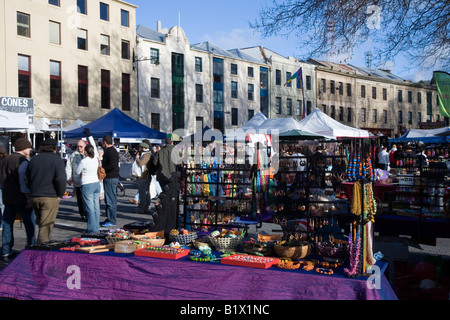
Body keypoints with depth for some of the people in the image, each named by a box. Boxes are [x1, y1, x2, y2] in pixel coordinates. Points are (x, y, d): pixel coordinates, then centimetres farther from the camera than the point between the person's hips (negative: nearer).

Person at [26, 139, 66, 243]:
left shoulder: (33, 159, 11)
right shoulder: (57, 160, -8)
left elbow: (26, 179, 14)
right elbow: (61, 179, -20)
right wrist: (60, 194, -7)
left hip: (34, 197, 6)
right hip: (50, 197, -6)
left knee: (40, 223, 21)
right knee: (45, 227, -3)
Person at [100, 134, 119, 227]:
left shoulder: (111, 152, -15)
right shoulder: (109, 150, 18)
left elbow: (113, 165, -25)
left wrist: (102, 169, -15)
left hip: (111, 179, -11)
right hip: (109, 178, 11)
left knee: (111, 200, -6)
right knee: (108, 200, 15)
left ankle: (112, 221, -1)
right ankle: (109, 219, 22)